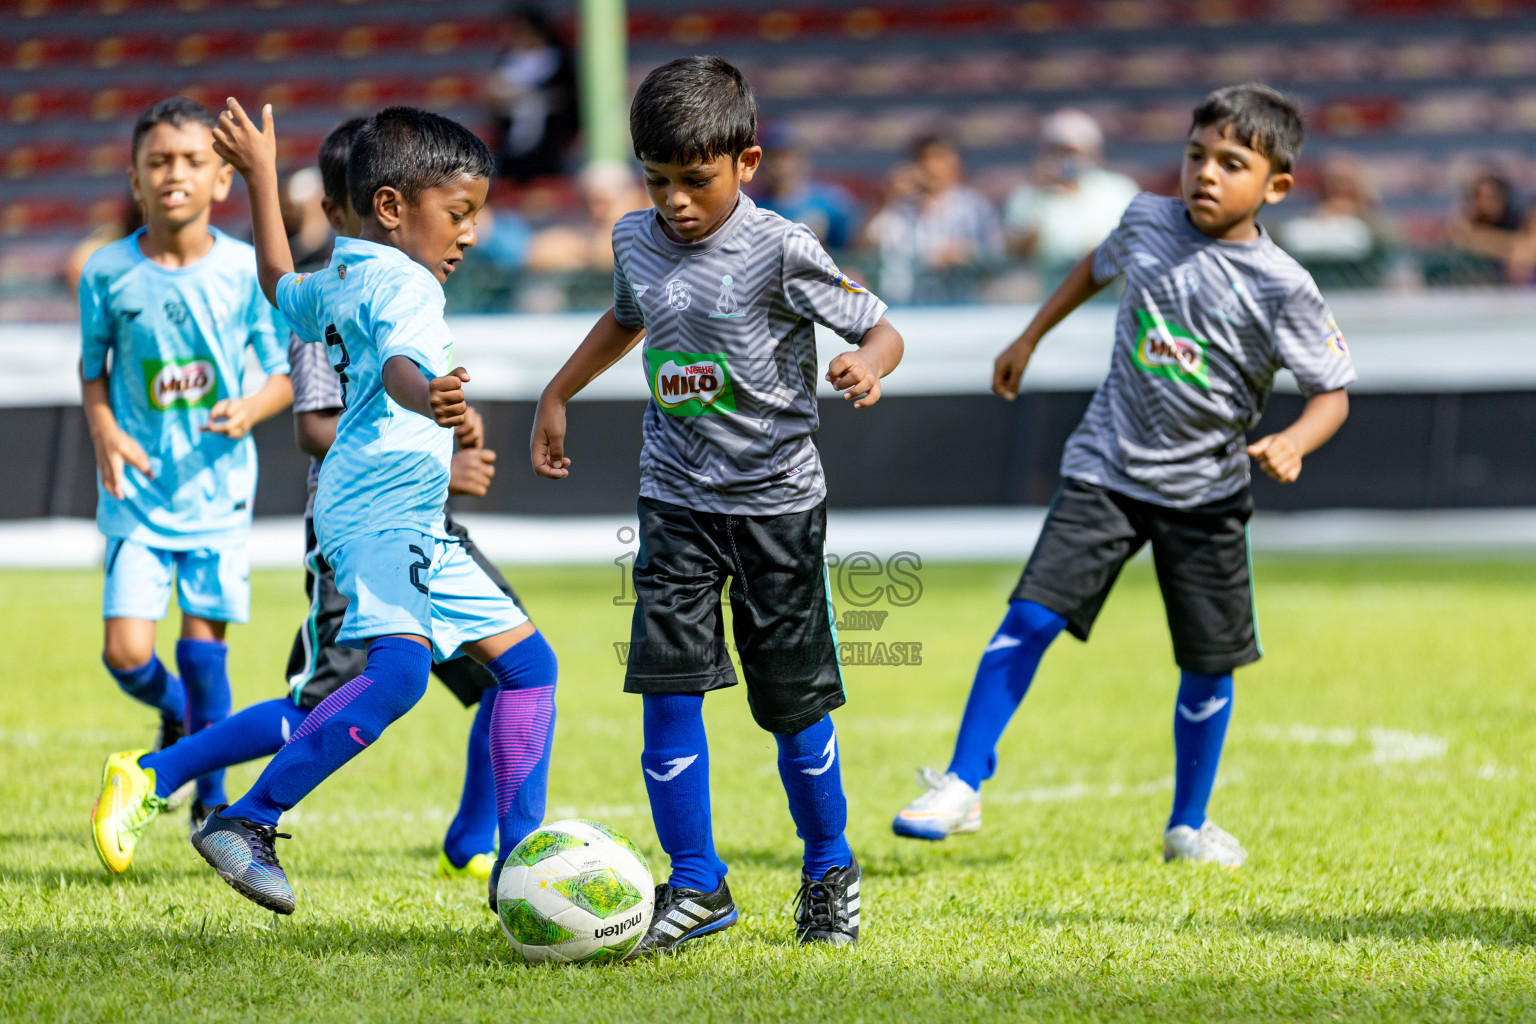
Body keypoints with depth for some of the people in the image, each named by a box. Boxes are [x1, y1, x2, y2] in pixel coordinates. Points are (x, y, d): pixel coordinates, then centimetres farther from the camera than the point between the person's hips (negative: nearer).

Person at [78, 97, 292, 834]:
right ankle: (174, 711, 27)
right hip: (139, 491, 0)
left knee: (204, 641, 0)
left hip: (218, 488, 0)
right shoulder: (108, 273, -5)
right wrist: (105, 434, -9)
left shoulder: (245, 270, -6)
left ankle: (211, 793, 17)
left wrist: (251, 409, -19)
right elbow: (92, 366, 8)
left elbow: (287, 374, 2)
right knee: (126, 652, -8)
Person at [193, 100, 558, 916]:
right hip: (380, 508, -11)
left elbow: (281, 287, 42)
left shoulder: (340, 280, 20)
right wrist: (426, 396, -53)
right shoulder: (404, 283, -9)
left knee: (526, 659, 13)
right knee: (399, 668, -30)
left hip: (412, 525, 11)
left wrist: (261, 177, 52)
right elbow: (399, 362, -31)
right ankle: (245, 822, -28)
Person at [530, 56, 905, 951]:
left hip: (777, 502, -4)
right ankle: (696, 886, 0)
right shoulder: (637, 242, 2)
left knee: (794, 703, 4)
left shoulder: (781, 251, -14)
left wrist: (866, 364, -32)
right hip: (677, 500, 4)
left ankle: (830, 870, 25)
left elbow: (881, 330, -10)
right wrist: (557, 395, 28)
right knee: (668, 691, -8)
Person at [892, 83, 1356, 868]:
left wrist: (1293, 442, -28)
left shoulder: (1282, 288, -14)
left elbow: (1332, 391, -8)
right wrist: (1030, 338, 25)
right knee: (1031, 616, -11)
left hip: (1206, 490, -1)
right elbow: (1099, 266, 19)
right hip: (1107, 470, 1)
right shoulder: (1148, 221, -4)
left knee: (1209, 662, 6)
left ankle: (1188, 827, 24)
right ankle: (962, 786, -6)